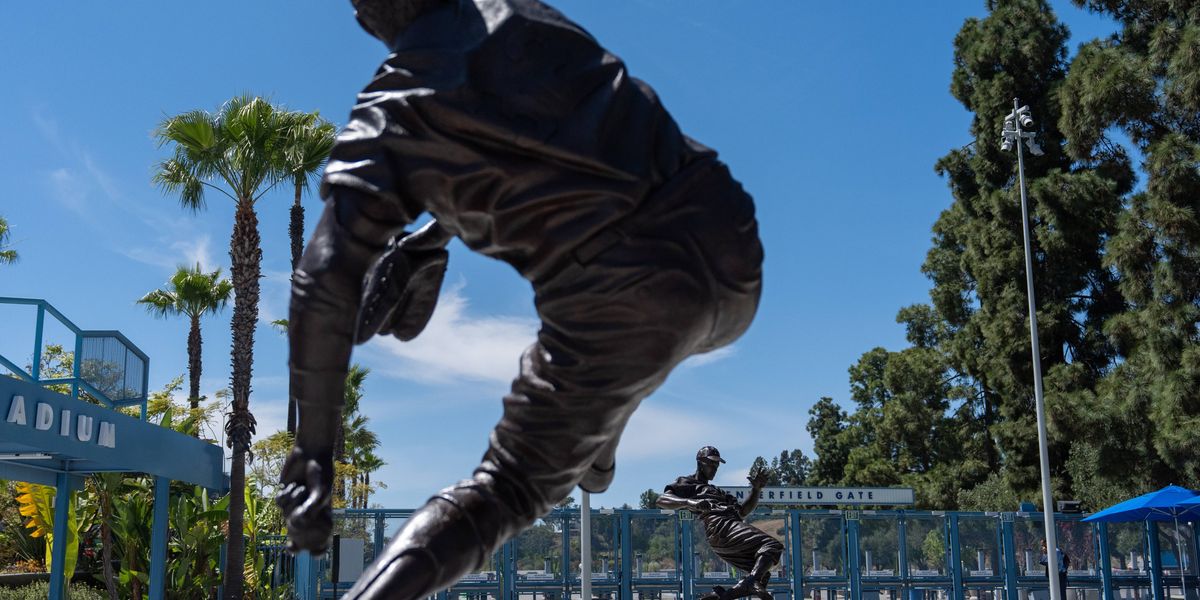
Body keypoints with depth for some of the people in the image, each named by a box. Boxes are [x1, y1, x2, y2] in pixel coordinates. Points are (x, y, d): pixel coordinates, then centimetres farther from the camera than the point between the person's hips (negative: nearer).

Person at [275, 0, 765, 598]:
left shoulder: (388, 114, 4)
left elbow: (325, 283, -5)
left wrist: (311, 450, 3)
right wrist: (428, 241, 34)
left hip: (625, 305, -4)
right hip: (732, 257, 5)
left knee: (508, 489, 15)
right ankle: (594, 464, 46)